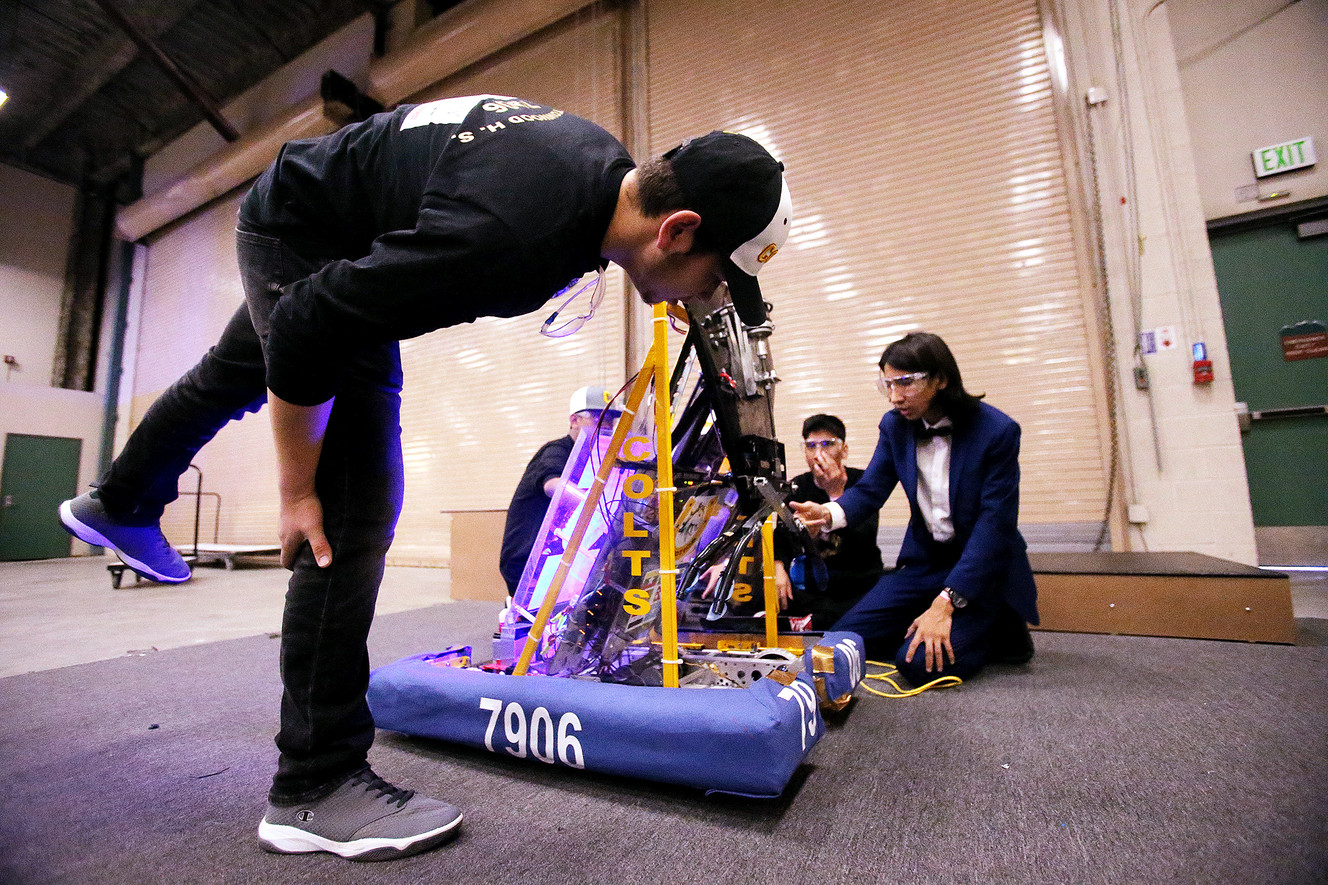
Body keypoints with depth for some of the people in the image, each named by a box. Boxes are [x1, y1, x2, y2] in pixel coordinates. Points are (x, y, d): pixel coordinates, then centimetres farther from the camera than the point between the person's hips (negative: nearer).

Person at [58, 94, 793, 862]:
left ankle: (118, 508, 58)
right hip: (302, 235, -9)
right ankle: (314, 786, -1)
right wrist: (297, 493, -22)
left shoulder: (616, 174, -13)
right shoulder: (509, 233, -41)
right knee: (353, 505, -16)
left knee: (236, 375, 28)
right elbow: (307, 335, -32)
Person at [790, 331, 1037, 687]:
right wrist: (829, 513, -28)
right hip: (924, 558, 6)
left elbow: (995, 524, -20)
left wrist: (945, 603, -25)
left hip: (983, 564, -5)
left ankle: (1001, 629, 7)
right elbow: (869, 489, -3)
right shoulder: (894, 425, -3)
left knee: (920, 662, -22)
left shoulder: (997, 430, -17)